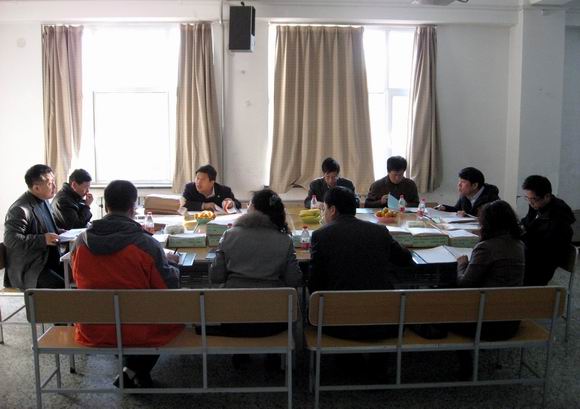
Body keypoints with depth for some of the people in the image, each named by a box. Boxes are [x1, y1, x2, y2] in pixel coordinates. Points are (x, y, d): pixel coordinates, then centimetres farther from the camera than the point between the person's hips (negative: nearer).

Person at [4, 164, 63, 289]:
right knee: (63, 287, -26)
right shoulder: (20, 209, -15)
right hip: (28, 270, -9)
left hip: (49, 262, 9)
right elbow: (10, 239, -22)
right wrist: (42, 240, -26)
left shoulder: (44, 201, 14)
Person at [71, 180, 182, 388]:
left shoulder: (81, 242, -6)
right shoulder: (147, 244, -18)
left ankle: (133, 371, 27)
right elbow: (169, 288, -9)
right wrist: (168, 264, 12)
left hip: (92, 331, 5)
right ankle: (135, 372, 18)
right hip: (135, 331, -4)